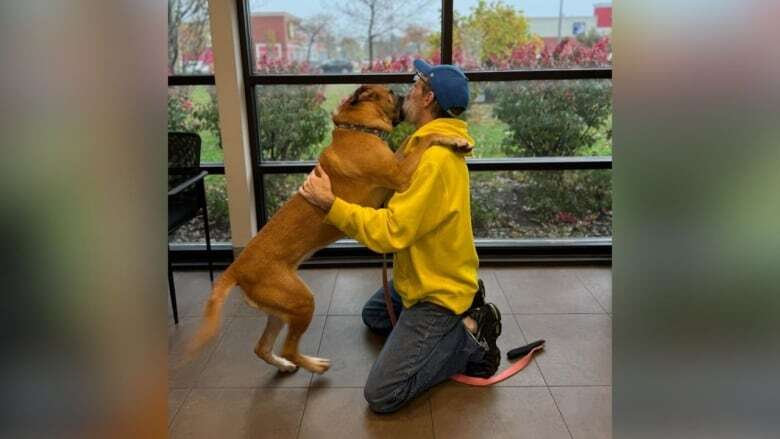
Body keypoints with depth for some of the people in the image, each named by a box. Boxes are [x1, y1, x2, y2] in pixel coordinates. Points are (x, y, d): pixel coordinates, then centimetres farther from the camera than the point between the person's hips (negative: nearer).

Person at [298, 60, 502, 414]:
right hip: (423, 277, 10)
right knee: (372, 315, 33)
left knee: (381, 395, -9)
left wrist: (330, 204, -27)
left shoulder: (436, 158, -29)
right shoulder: (430, 144, 4)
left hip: (437, 292, -10)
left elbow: (391, 231, -31)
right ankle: (463, 315, 17)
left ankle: (468, 339, 0)